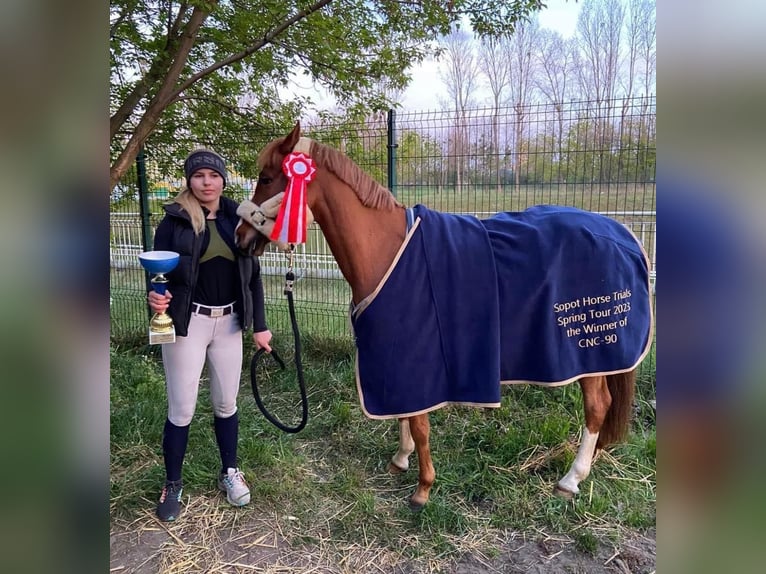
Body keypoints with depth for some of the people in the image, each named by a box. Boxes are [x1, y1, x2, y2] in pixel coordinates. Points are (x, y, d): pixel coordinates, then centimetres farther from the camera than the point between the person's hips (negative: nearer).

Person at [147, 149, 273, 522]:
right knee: (181, 409, 6)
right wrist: (156, 298, -28)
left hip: (229, 322, 3)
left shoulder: (237, 219, 3)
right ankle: (172, 485, 26)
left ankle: (229, 473, 33)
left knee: (226, 403, 14)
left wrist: (259, 325, 4)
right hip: (187, 322, -2)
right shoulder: (175, 221, -5)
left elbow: (252, 275, 6)